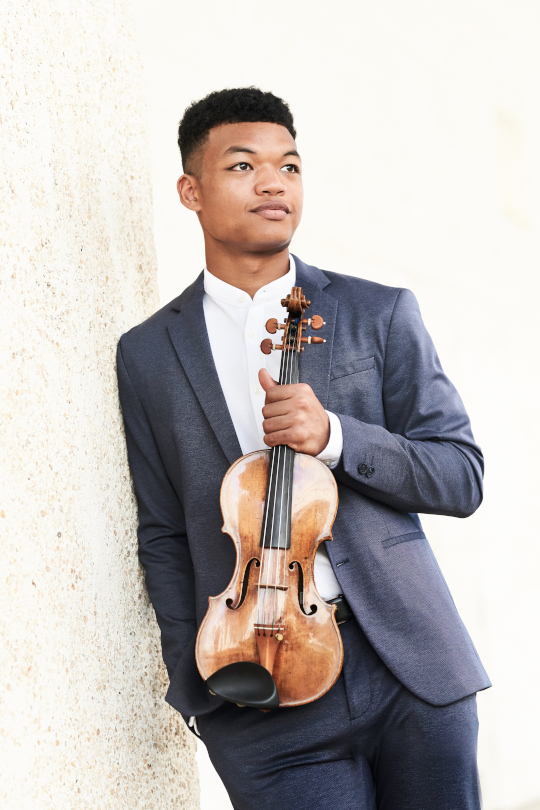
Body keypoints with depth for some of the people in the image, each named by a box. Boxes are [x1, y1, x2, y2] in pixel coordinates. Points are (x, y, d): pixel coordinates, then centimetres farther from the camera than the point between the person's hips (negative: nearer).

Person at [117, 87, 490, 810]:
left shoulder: (380, 315, 5)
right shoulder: (148, 355, 7)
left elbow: (462, 478, 1)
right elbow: (164, 536, 9)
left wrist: (334, 435, -14)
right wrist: (198, 683, -2)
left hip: (412, 671, 1)